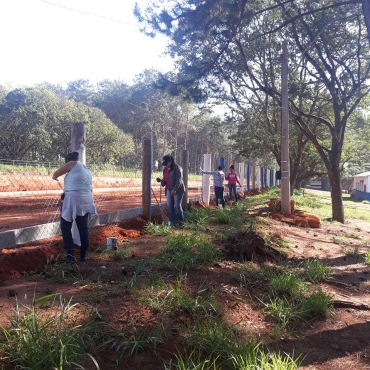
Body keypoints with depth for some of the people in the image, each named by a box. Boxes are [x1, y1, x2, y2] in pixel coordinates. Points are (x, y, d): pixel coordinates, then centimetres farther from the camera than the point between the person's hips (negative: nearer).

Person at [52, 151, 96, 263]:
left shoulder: (73, 164, 0)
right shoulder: (87, 171, 22)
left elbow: (56, 174, 6)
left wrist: (54, 178, 27)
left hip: (73, 199, -7)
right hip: (86, 201, 7)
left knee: (66, 227, 5)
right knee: (84, 228, 11)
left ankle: (70, 254, -5)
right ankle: (83, 255, 17)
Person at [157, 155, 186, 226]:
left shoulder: (177, 168, -15)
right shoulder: (165, 168, 9)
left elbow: (179, 180, -20)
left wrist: (175, 189, -27)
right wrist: (162, 180, -3)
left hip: (178, 190, -7)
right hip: (169, 189, 7)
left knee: (177, 206, -3)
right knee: (169, 206, 4)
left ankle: (181, 221, 14)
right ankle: (173, 222, 11)